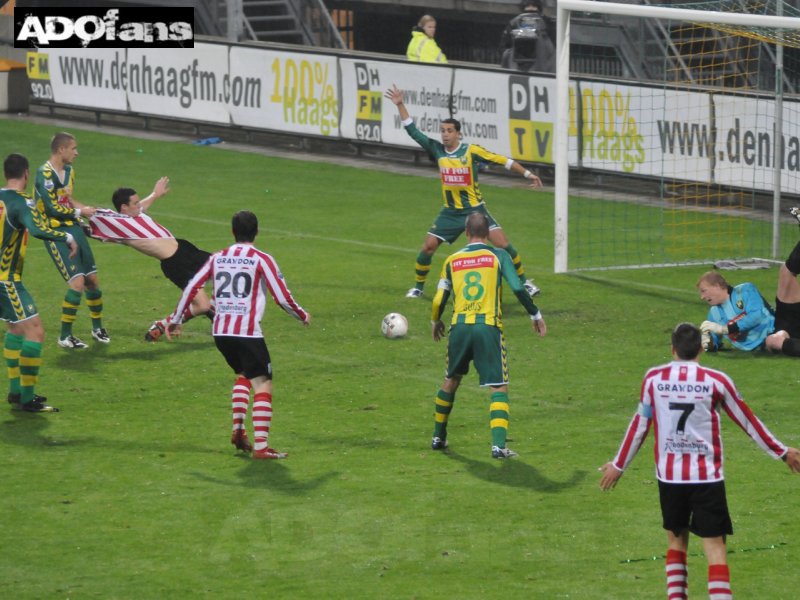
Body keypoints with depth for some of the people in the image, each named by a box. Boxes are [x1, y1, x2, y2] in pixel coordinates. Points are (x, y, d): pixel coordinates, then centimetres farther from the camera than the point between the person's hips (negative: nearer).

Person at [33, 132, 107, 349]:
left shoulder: (69, 170, 11)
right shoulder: (45, 174, -18)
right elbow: (53, 208, -20)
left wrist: (86, 210, 11)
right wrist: (80, 212, -8)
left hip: (73, 228, 8)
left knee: (92, 280, 11)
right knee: (77, 282, -15)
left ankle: (97, 327, 31)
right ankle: (65, 336, -4)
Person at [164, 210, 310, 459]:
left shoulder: (217, 258, 11)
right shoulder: (262, 260, -2)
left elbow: (191, 288, 12)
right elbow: (282, 297, -4)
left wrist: (175, 319, 24)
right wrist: (303, 315, 14)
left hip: (220, 331, 6)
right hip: (248, 331, -6)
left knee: (243, 375, 28)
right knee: (263, 385, -3)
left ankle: (238, 429, 16)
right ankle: (261, 446, -15)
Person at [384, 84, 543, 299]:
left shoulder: (472, 151, -12)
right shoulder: (437, 150, -3)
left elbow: (503, 160, -6)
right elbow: (412, 131, 1)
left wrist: (528, 174, -5)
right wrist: (400, 105, -5)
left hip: (475, 209, -3)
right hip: (450, 212, 3)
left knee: (502, 243, -11)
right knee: (427, 247, -3)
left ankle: (524, 282, 3)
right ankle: (418, 287, 17)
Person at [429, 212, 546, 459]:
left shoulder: (452, 261, 12)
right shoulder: (498, 256, 5)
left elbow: (439, 301, 11)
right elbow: (518, 289, -4)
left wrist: (436, 322, 31)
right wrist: (536, 315, 9)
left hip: (459, 327, 3)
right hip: (488, 327, -3)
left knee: (451, 380, 24)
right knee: (499, 388, -1)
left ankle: (438, 437, 32)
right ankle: (499, 444, -17)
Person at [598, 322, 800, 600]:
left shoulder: (654, 378, 0)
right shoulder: (716, 381, -5)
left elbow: (639, 425, 7)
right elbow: (747, 421, 4)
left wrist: (618, 465, 20)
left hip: (669, 475, 2)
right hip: (707, 476, -2)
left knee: (676, 538, 20)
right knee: (714, 544, -3)